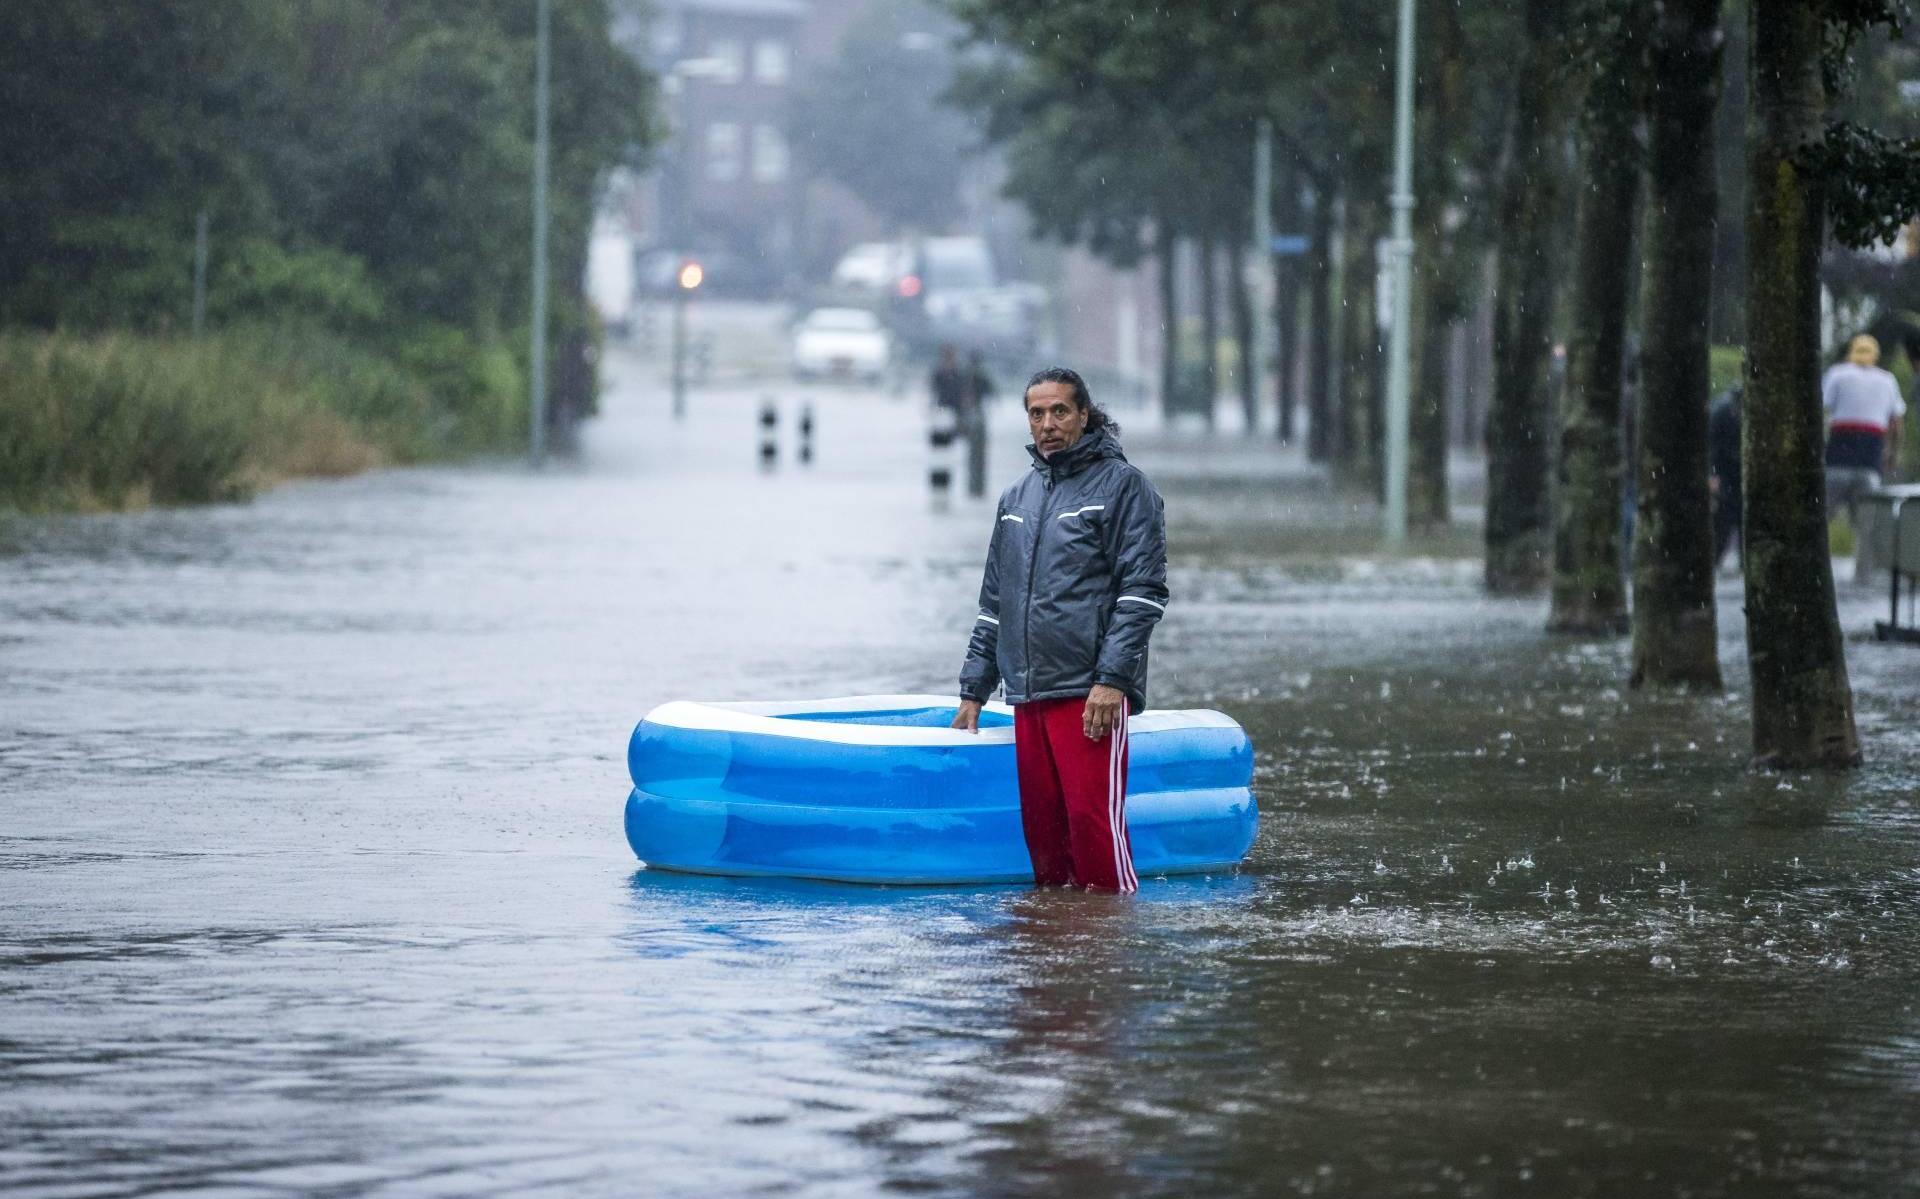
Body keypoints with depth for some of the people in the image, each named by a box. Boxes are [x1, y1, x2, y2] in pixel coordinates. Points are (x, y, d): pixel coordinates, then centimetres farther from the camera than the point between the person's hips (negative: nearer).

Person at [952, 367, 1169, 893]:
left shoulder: (1122, 485, 0)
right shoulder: (1017, 498, 20)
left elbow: (1143, 592, -7)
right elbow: (994, 602, 25)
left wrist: (1111, 680, -16)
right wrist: (974, 691, 18)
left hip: (1091, 693, -6)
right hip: (1029, 694, 6)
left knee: (1092, 819, -13)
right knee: (1042, 828, 5)